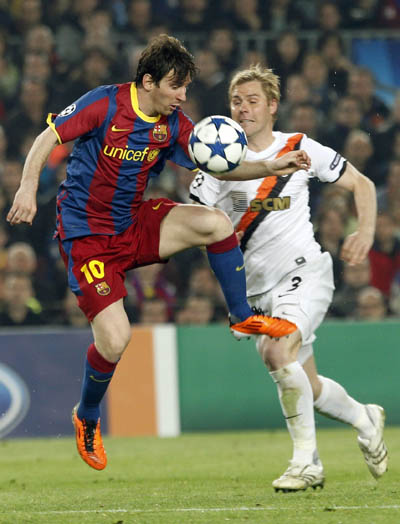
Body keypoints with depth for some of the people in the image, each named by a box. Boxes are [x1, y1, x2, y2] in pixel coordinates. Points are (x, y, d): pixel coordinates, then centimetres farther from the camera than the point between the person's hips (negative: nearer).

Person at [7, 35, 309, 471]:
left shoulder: (174, 124, -2)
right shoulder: (105, 103, -16)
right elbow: (48, 138, -12)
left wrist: (271, 168, -18)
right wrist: (28, 187, -26)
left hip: (135, 224, 5)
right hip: (86, 235, -5)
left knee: (217, 224, -16)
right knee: (115, 338, -17)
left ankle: (242, 319, 6)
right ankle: (87, 419, 12)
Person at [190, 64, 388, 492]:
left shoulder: (300, 149, -1)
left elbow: (361, 184, 7)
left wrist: (365, 232, -9)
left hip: (304, 272, -4)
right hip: (261, 289, 4)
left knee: (278, 353, -28)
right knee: (308, 389, 7)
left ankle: (306, 461, -17)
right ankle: (365, 419, 39)